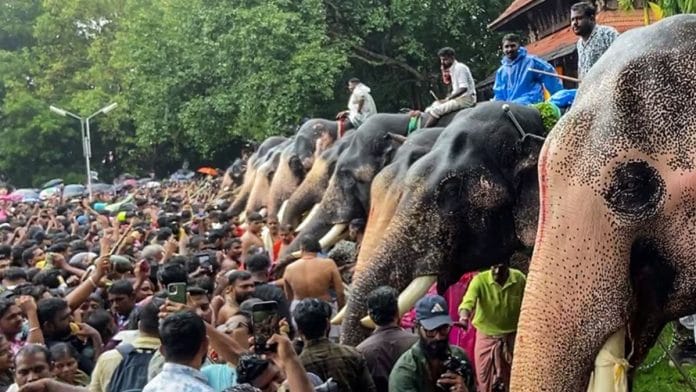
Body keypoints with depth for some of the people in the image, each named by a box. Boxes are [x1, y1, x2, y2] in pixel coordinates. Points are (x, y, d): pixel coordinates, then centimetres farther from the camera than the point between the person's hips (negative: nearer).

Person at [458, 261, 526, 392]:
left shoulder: (519, 279, -13)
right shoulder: (480, 280, -20)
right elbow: (468, 300, -38)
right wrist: (464, 317, -59)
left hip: (511, 338, 1)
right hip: (486, 337, -1)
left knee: (510, 382, 8)